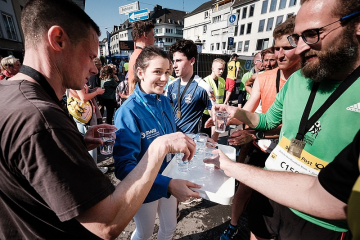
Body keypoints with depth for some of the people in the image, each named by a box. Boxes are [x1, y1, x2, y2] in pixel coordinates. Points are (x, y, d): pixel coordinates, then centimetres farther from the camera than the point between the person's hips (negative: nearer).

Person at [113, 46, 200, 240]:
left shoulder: (164, 101, -5)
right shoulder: (128, 112, -26)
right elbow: (124, 166, -30)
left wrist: (184, 140, -12)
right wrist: (167, 184, -40)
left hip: (169, 180, 5)